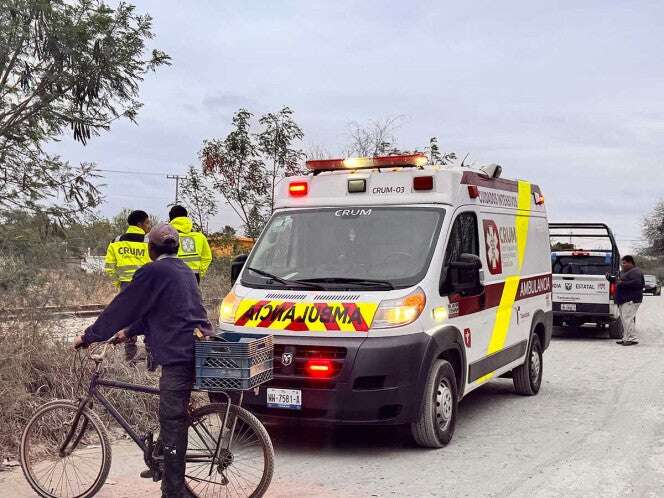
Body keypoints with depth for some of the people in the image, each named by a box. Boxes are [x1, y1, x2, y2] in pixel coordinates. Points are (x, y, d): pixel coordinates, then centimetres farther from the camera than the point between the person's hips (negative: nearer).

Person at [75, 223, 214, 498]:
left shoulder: (153, 272, -7)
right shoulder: (184, 270, 20)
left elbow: (122, 307, -3)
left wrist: (89, 336, 6)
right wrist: (129, 331, 33)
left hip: (178, 354, -9)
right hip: (197, 349, 9)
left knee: (172, 420, -5)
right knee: (174, 415, 20)